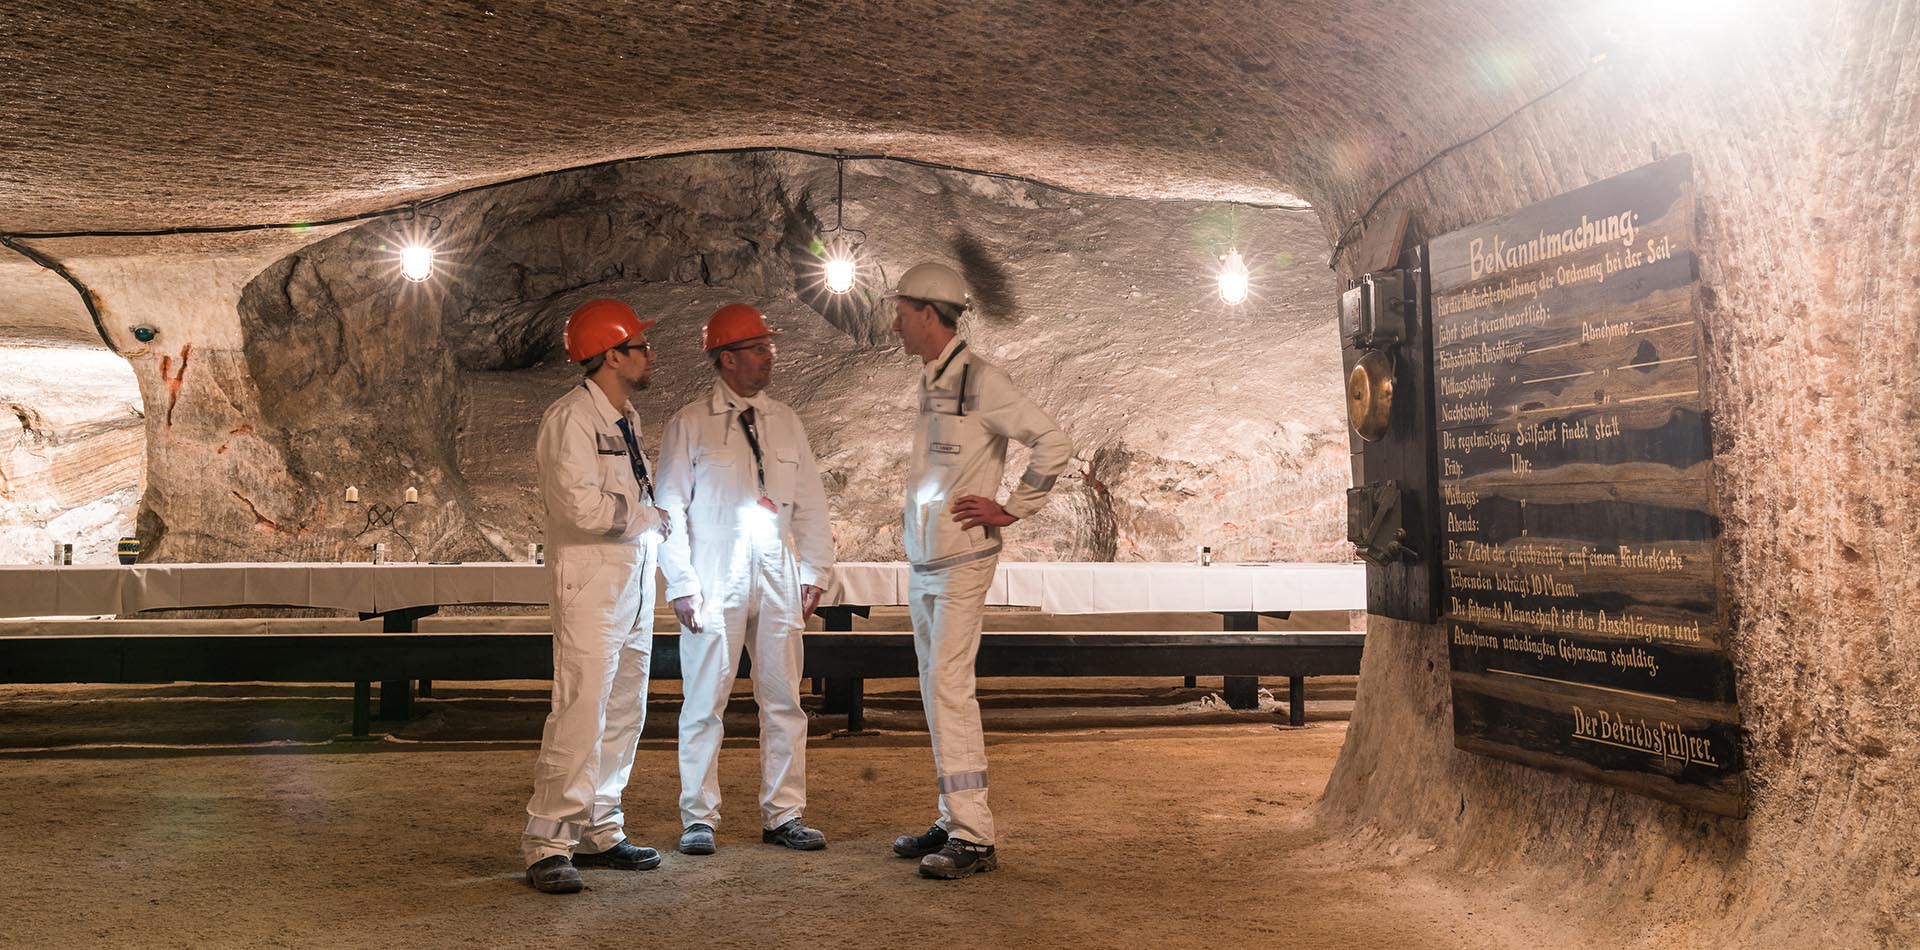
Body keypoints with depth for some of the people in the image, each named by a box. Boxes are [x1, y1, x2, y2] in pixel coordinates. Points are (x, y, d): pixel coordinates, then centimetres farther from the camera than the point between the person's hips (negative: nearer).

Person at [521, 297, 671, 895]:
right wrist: (651, 517, -11)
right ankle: (547, 845, -3)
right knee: (581, 712, -11)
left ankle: (599, 833, 21)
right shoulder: (571, 418, -12)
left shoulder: (624, 419, 16)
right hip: (590, 584, -9)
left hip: (635, 582, 9)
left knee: (624, 712, 12)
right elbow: (583, 505, -22)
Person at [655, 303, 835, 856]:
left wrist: (814, 573, 6)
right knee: (704, 703, 1)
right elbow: (670, 509, -1)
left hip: (779, 581, 4)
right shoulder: (689, 426, 1)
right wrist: (681, 585, -8)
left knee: (784, 700, 7)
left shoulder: (785, 422, 12)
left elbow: (811, 503, 13)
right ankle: (699, 820, 13)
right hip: (715, 582, -4)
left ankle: (783, 816, 17)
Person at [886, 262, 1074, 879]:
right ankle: (953, 821, 20)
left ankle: (974, 837, -7)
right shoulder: (930, 382, 14)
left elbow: (1054, 444, -15)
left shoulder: (978, 380, -12)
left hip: (961, 558, -9)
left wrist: (1011, 510, -12)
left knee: (948, 687, -12)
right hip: (922, 561, 9)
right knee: (937, 690, 11)